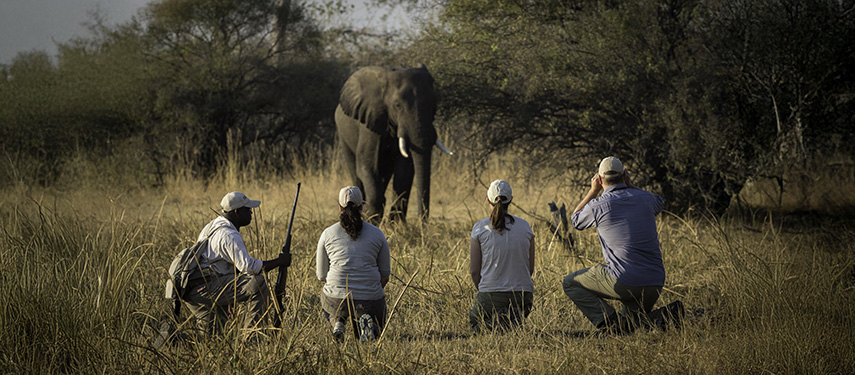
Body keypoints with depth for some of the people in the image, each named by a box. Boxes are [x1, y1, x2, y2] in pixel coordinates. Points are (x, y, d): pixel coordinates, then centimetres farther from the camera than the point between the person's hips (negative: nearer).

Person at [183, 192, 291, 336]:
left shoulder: (213, 225, 19)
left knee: (210, 334, 23)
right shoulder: (229, 236, -15)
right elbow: (248, 266, -22)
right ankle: (254, 332, -14)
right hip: (203, 288, -11)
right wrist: (279, 261, -12)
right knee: (258, 284, -17)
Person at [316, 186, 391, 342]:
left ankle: (337, 323, 3)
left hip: (336, 299, 1)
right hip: (371, 300, -1)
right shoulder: (377, 234, 3)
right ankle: (365, 322, -10)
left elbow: (322, 276, 9)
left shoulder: (328, 234, 2)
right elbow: (385, 275, 8)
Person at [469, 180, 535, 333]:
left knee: (474, 321, 25)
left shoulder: (480, 228, -4)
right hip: (523, 296, 2)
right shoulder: (525, 227, 4)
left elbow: (474, 271, -2)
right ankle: (513, 317, -9)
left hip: (491, 292, -2)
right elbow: (530, 268, 8)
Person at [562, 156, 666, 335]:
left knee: (571, 283, 15)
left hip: (623, 283, -6)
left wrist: (593, 191, 23)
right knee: (627, 329, 30)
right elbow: (658, 203, 35)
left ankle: (608, 322, -4)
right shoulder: (645, 198, 7)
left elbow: (576, 220, 19)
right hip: (655, 285, 6)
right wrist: (630, 185, 32)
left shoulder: (598, 205, -5)